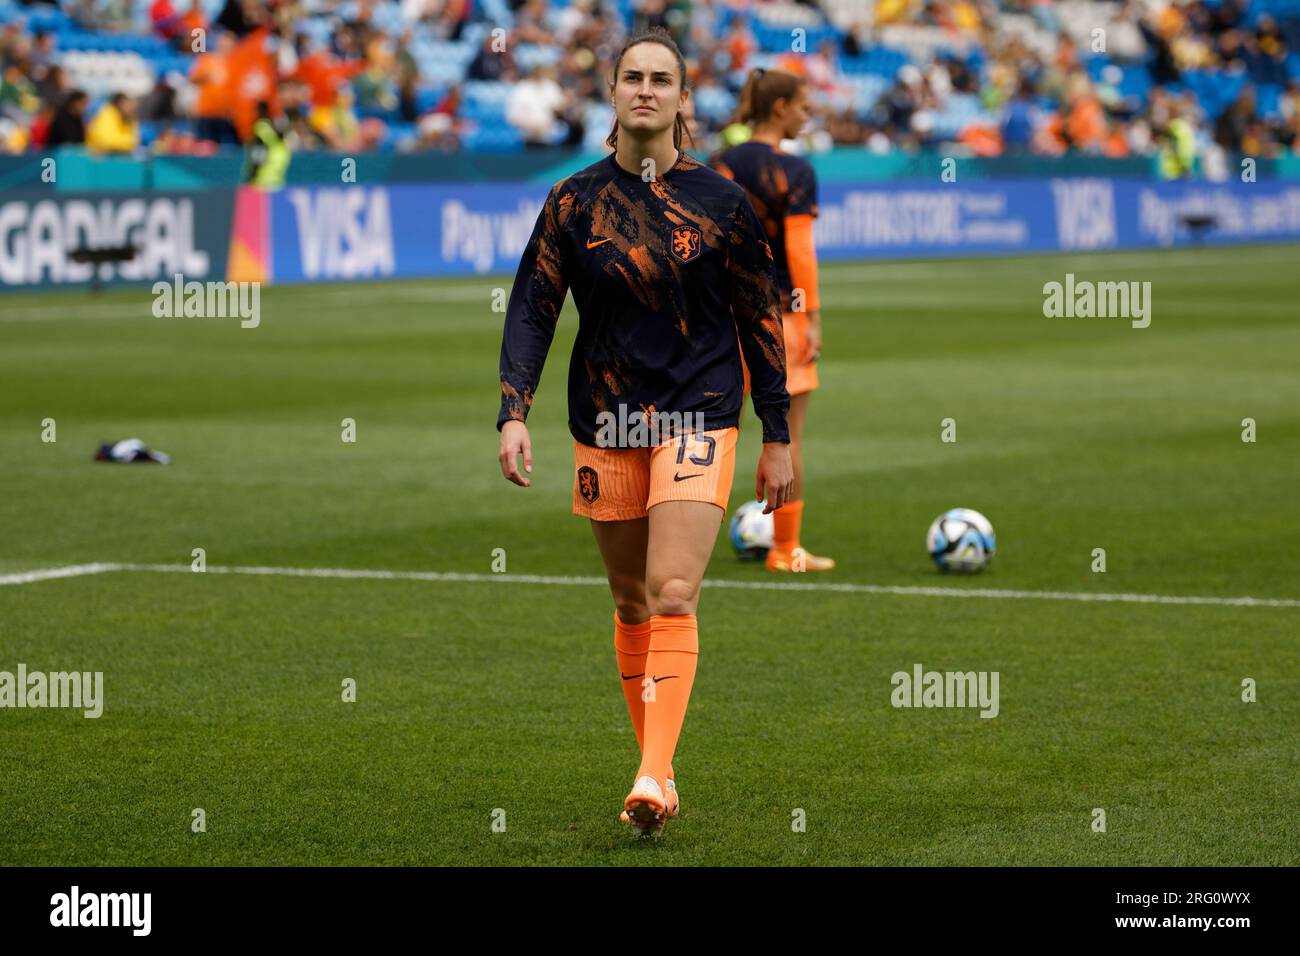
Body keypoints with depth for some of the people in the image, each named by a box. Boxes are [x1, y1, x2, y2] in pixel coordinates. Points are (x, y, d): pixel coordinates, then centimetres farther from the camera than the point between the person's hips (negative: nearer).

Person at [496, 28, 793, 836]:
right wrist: (514, 413, -9)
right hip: (604, 426, 3)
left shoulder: (720, 200, 0)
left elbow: (761, 316, 5)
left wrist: (778, 436, 4)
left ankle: (652, 778, -21)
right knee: (632, 603, 10)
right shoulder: (576, 201, 2)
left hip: (697, 420, -2)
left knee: (673, 596, -16)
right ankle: (657, 765, 22)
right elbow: (532, 308, 3)